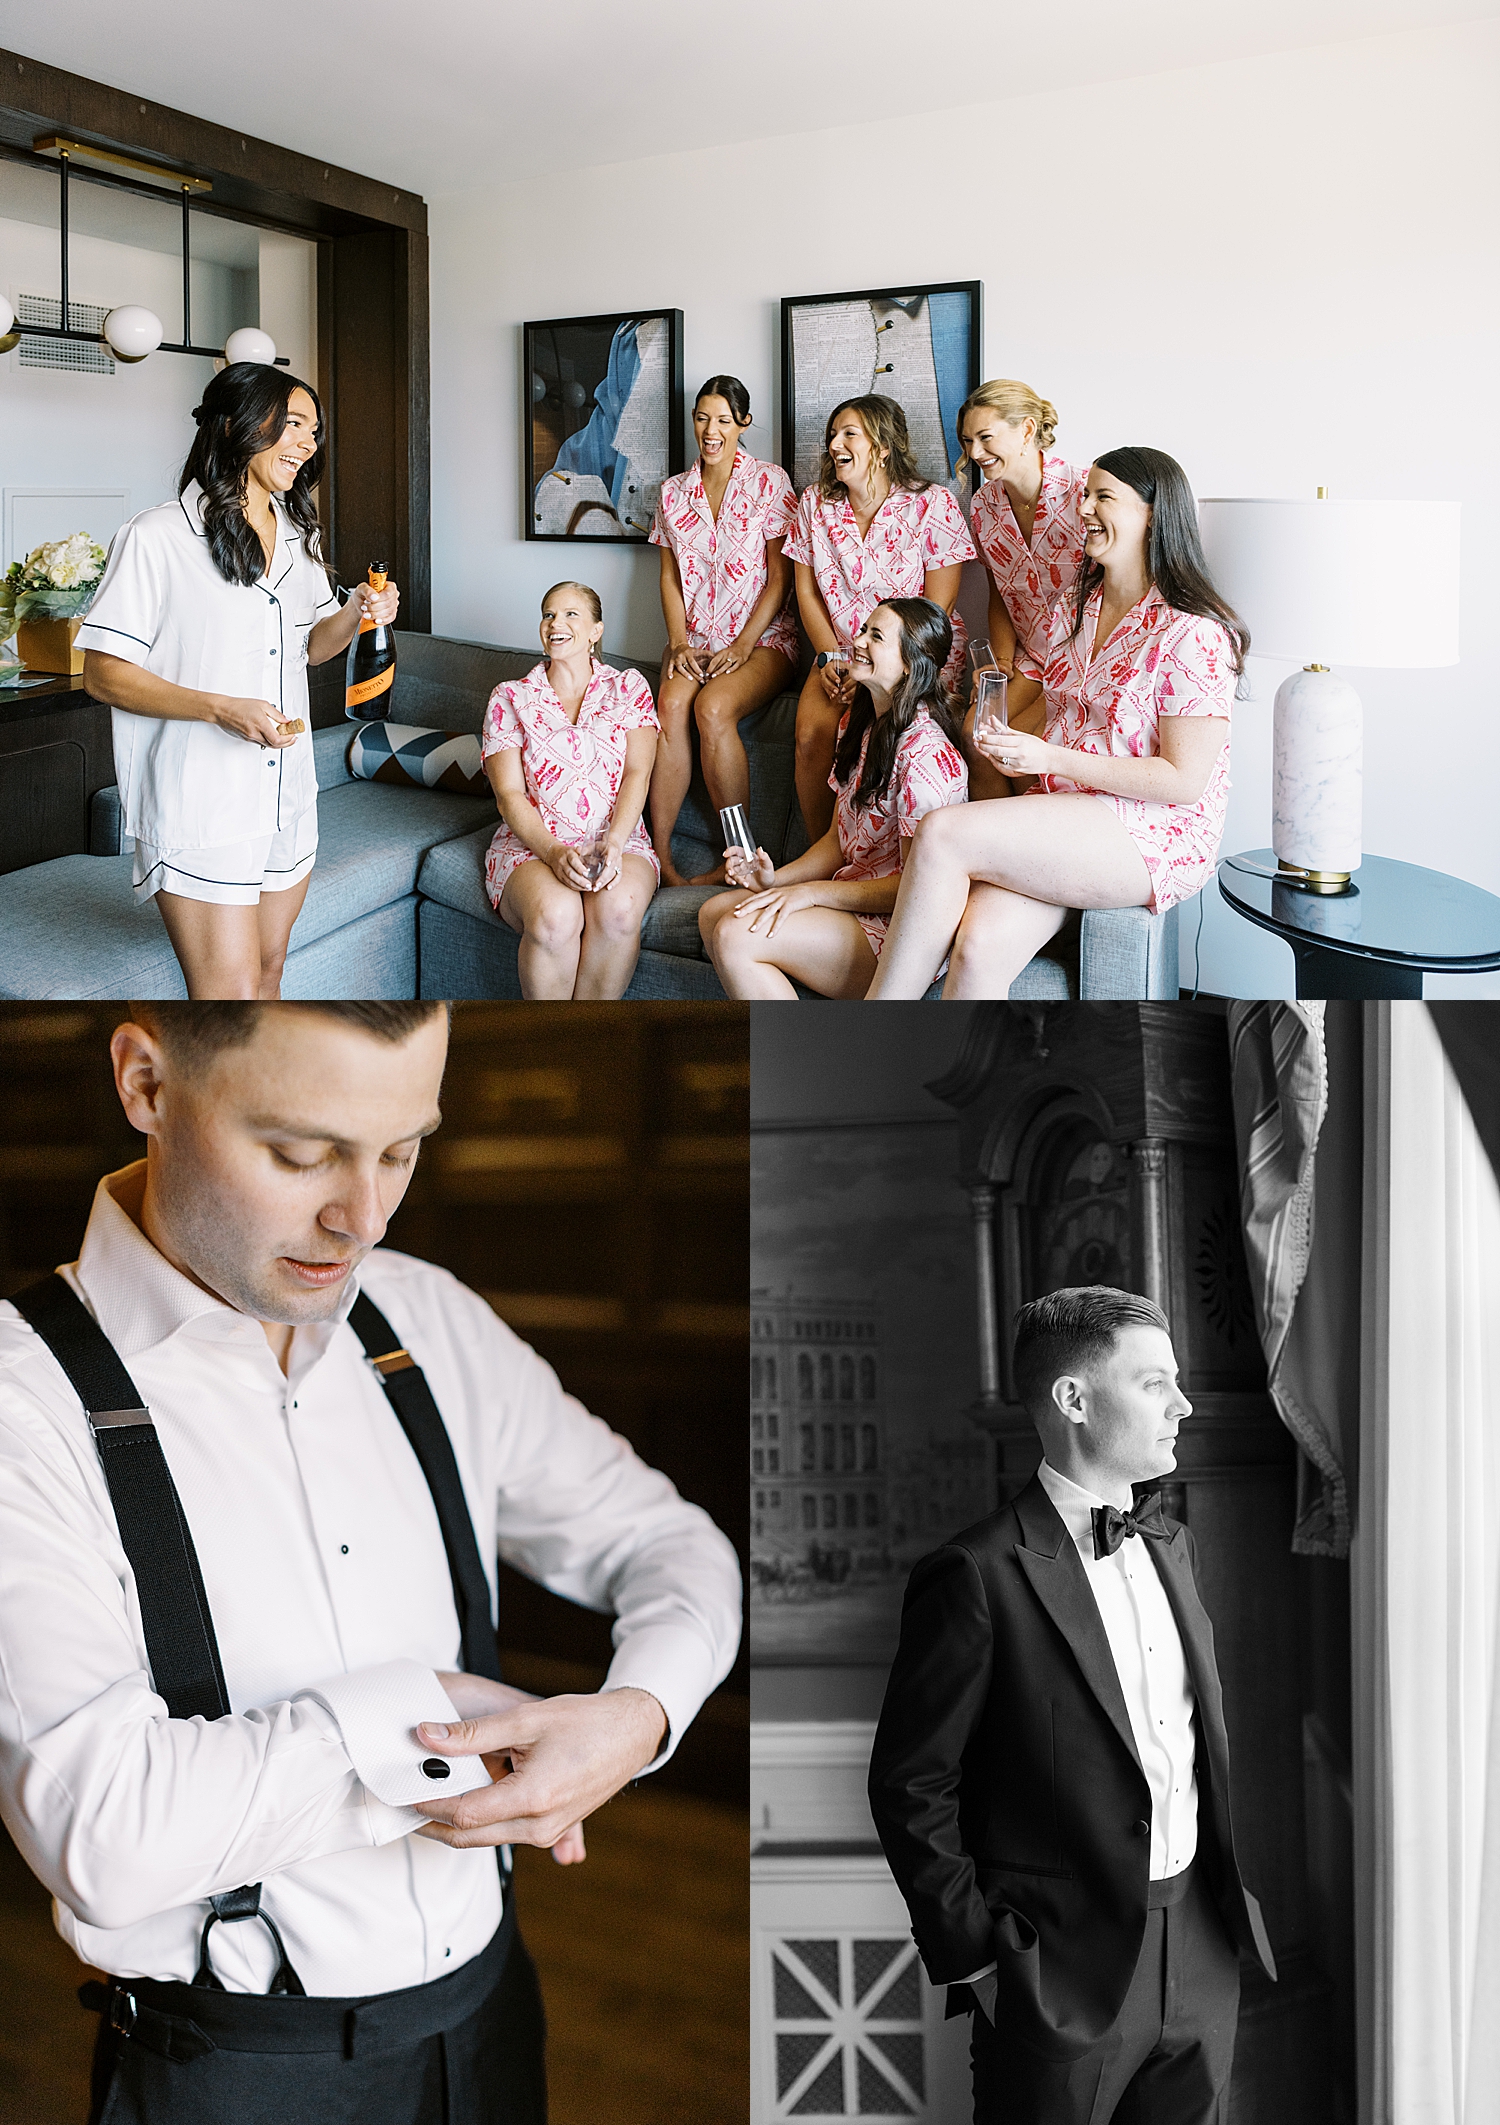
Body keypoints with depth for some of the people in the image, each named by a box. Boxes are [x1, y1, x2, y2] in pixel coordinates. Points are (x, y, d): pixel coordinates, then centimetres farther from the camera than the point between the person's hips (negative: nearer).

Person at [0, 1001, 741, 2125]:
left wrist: (638, 1717, -14)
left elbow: (668, 1542, 7)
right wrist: (425, 1709, -18)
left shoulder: (435, 1327, -1)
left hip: (489, 2012, 5)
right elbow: (104, 1835, -28)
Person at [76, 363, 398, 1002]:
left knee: (267, 971, 15)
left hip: (285, 798, 7)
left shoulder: (298, 535, 12)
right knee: (230, 995, -8)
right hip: (200, 802, -7)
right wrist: (221, 708, -24)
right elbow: (104, 673, -13)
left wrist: (357, 611, -2)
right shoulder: (157, 537, -13)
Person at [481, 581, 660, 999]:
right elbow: (510, 795, 0)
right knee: (555, 915, -36)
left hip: (619, 843, 1)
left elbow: (637, 773, 1)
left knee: (617, 909, -35)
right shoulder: (510, 698, 10)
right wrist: (554, 852, -19)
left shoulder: (628, 688, 13)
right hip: (531, 845, -1)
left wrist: (613, 843, -18)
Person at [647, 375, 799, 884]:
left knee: (712, 707, -32)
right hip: (695, 638, 4)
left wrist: (742, 646, -13)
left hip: (762, 637, -4)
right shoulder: (674, 492, 13)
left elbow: (780, 577, -4)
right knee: (671, 702, -29)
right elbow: (670, 578, 13)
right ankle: (658, 852, -28)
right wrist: (679, 642, -4)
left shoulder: (769, 483, -1)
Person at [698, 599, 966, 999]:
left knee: (737, 936, -22)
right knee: (713, 914, -2)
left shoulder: (925, 754, -19)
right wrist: (777, 879, -2)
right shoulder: (857, 724, 12)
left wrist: (810, 892, -19)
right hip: (852, 901, 10)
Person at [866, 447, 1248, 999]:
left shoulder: (1193, 634, -11)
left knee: (941, 835, -25)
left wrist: (1049, 759, -17)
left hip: (1153, 837, -7)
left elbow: (1184, 782, -14)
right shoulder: (1075, 613, 15)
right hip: (1059, 822, 7)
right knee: (977, 952, -24)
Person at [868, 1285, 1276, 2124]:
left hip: (1204, 1953, 6)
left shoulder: (1172, 1546, 9)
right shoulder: (979, 1576, -15)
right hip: (1064, 1975, -6)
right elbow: (911, 1788, -12)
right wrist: (974, 1955, -11)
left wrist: (1228, 1894, 12)